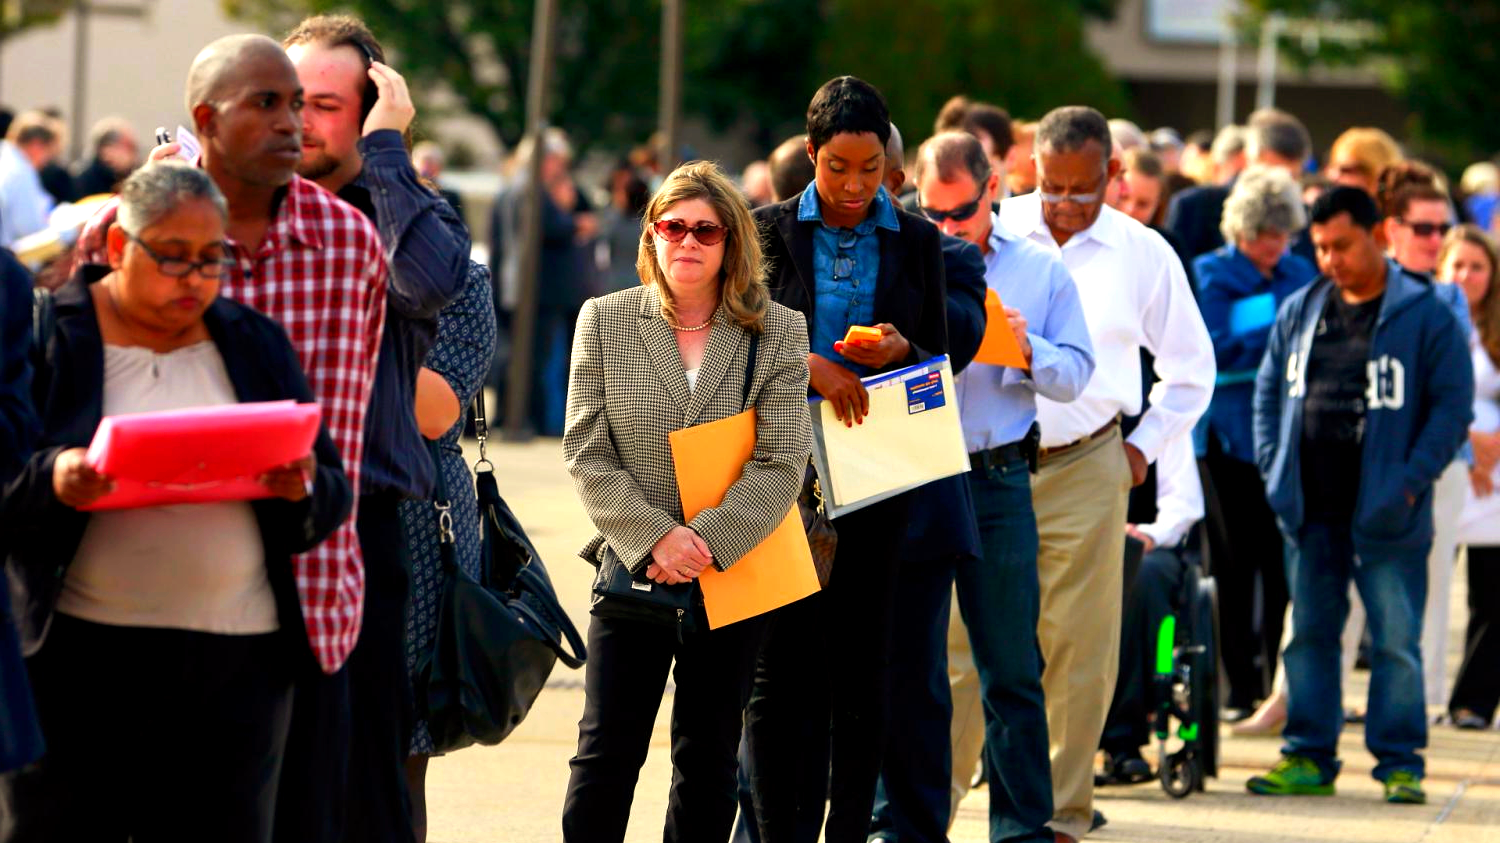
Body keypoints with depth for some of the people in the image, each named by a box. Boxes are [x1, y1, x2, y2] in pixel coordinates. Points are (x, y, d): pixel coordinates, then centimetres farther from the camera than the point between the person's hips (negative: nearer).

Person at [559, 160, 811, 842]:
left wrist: (708, 543, -16)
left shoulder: (777, 332, 1)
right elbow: (586, 453, -1)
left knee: (709, 760, 7)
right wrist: (653, 538, -13)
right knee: (606, 752, -2)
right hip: (632, 571, 0)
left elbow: (782, 463, -5)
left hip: (735, 577, 0)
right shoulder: (605, 322, 3)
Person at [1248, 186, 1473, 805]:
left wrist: (1412, 480, -13)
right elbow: (1270, 390, 18)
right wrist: (1274, 468, 6)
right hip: (1311, 511, 5)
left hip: (1386, 517, -5)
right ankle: (1308, 757, 17)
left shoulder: (1424, 316, -4)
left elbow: (1453, 405, -6)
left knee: (1395, 641, -1)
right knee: (1310, 634, 10)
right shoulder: (1299, 311, 11)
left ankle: (1400, 762, 6)